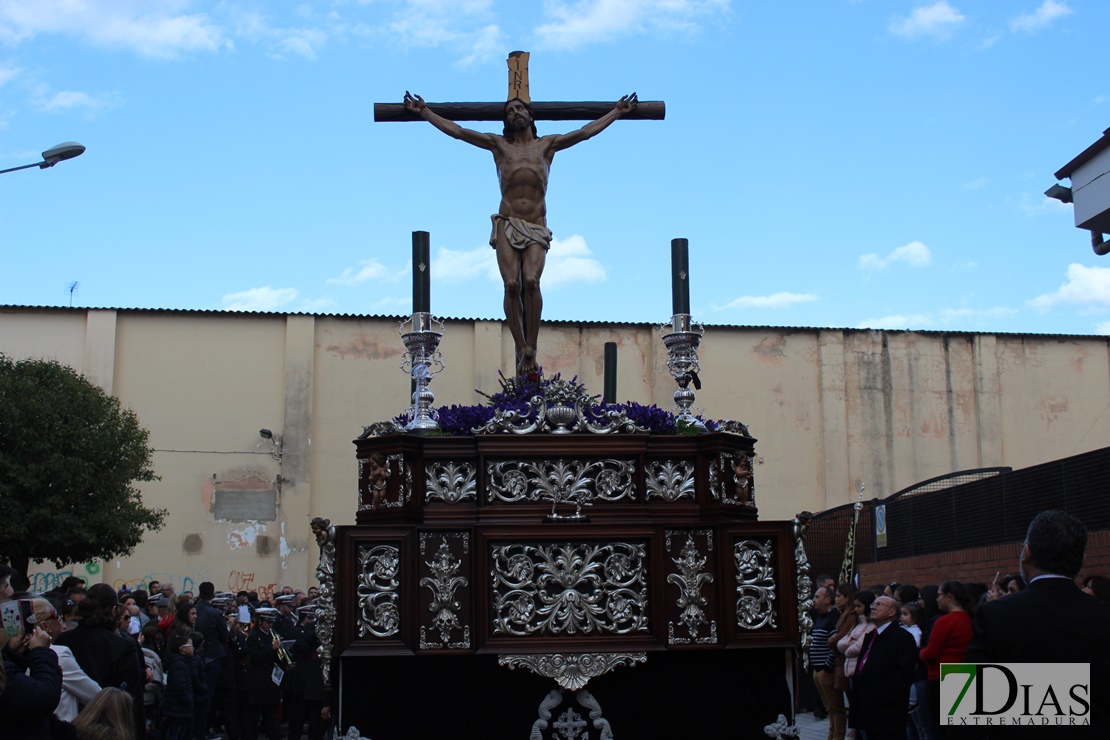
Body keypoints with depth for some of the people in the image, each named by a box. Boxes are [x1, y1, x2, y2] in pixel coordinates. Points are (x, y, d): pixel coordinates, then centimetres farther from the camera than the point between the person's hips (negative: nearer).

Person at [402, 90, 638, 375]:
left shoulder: (547, 145, 16)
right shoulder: (499, 145, 14)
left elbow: (585, 132, 17)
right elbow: (457, 131, 14)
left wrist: (617, 111, 18)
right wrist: (424, 112, 11)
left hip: (536, 229, 0)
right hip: (507, 225, 0)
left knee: (531, 281, -21)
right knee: (512, 284, -16)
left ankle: (531, 348, -17)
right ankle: (521, 350, -12)